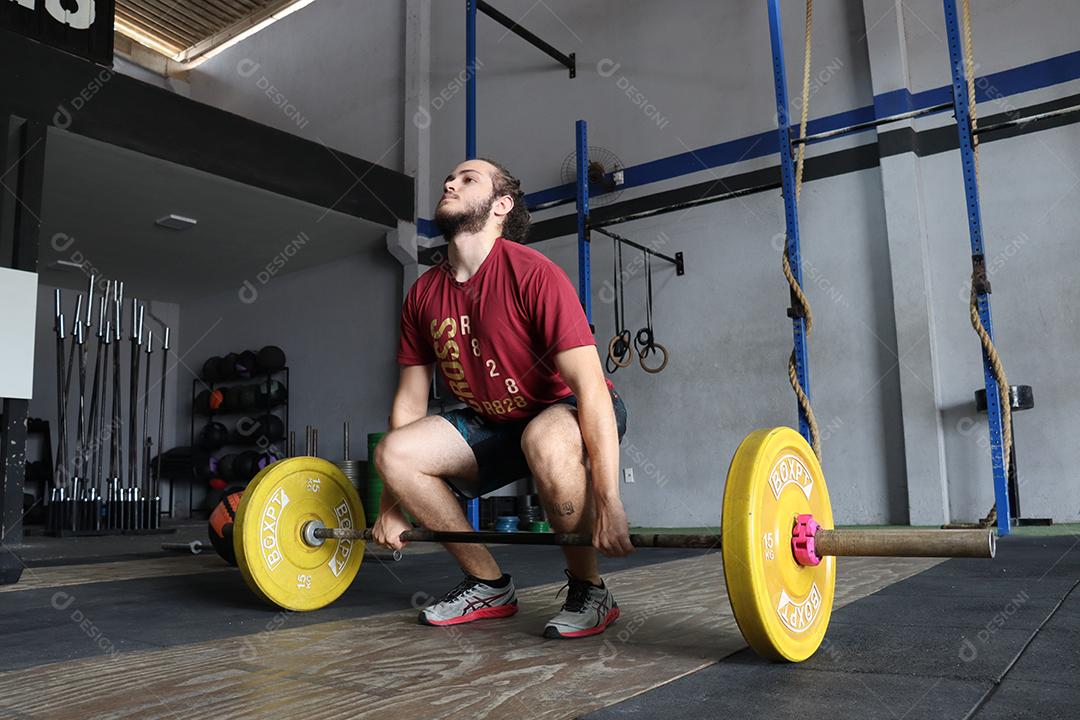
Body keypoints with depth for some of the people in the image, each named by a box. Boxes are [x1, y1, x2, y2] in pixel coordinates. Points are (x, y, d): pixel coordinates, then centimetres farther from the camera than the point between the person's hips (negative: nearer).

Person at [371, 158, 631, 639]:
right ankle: (489, 586, 1)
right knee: (393, 452, -16)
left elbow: (589, 386, -29)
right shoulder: (424, 295, -3)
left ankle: (588, 589, -14)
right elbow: (410, 399, 3)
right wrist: (391, 506, 2)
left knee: (544, 439, -40)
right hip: (494, 422, 6)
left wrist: (608, 503, -35)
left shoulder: (532, 275, -23)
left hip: (568, 413, -6)